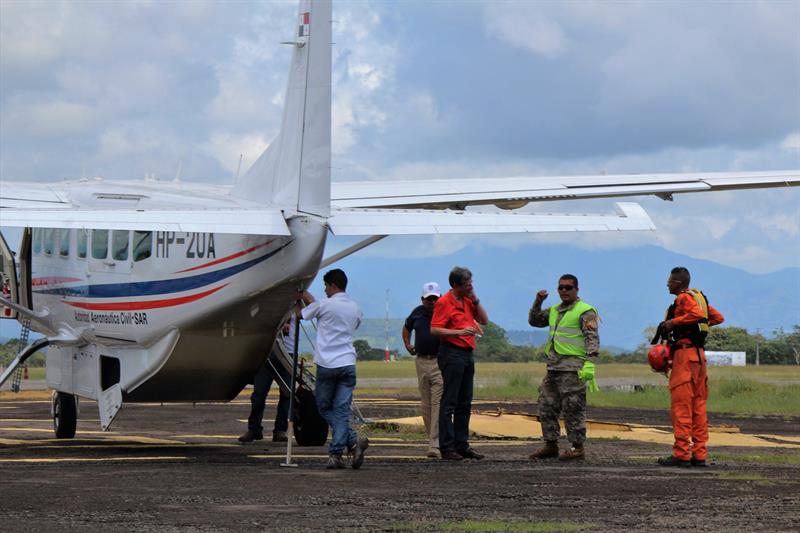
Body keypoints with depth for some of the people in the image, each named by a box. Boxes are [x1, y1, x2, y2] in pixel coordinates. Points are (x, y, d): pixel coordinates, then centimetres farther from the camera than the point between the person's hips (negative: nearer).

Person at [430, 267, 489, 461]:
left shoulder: (468, 300, 14)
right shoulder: (444, 302, -10)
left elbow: (484, 320, 12)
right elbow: (435, 330, -16)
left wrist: (474, 299, 3)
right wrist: (459, 332, -25)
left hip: (467, 354, 8)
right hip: (452, 353, -8)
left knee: (465, 403, 11)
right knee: (449, 402, -6)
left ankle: (462, 445, 16)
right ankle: (447, 447, -5)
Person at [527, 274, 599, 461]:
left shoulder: (585, 311, -4)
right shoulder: (554, 311, 20)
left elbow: (592, 339, -11)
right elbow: (534, 321, 28)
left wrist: (590, 363, -21)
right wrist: (538, 302, 12)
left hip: (572, 368, -8)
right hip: (553, 367, 8)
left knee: (573, 408, -6)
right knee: (546, 406, 9)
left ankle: (577, 447, 0)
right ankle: (551, 445, 16)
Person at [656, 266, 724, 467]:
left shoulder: (684, 298, -9)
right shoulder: (698, 297, 19)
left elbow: (697, 314, -27)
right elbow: (719, 317, 24)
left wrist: (672, 322, -18)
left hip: (685, 353, -9)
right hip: (699, 354, 9)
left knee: (681, 406, -7)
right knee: (698, 406, 10)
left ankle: (681, 454, -9)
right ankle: (699, 455, 10)